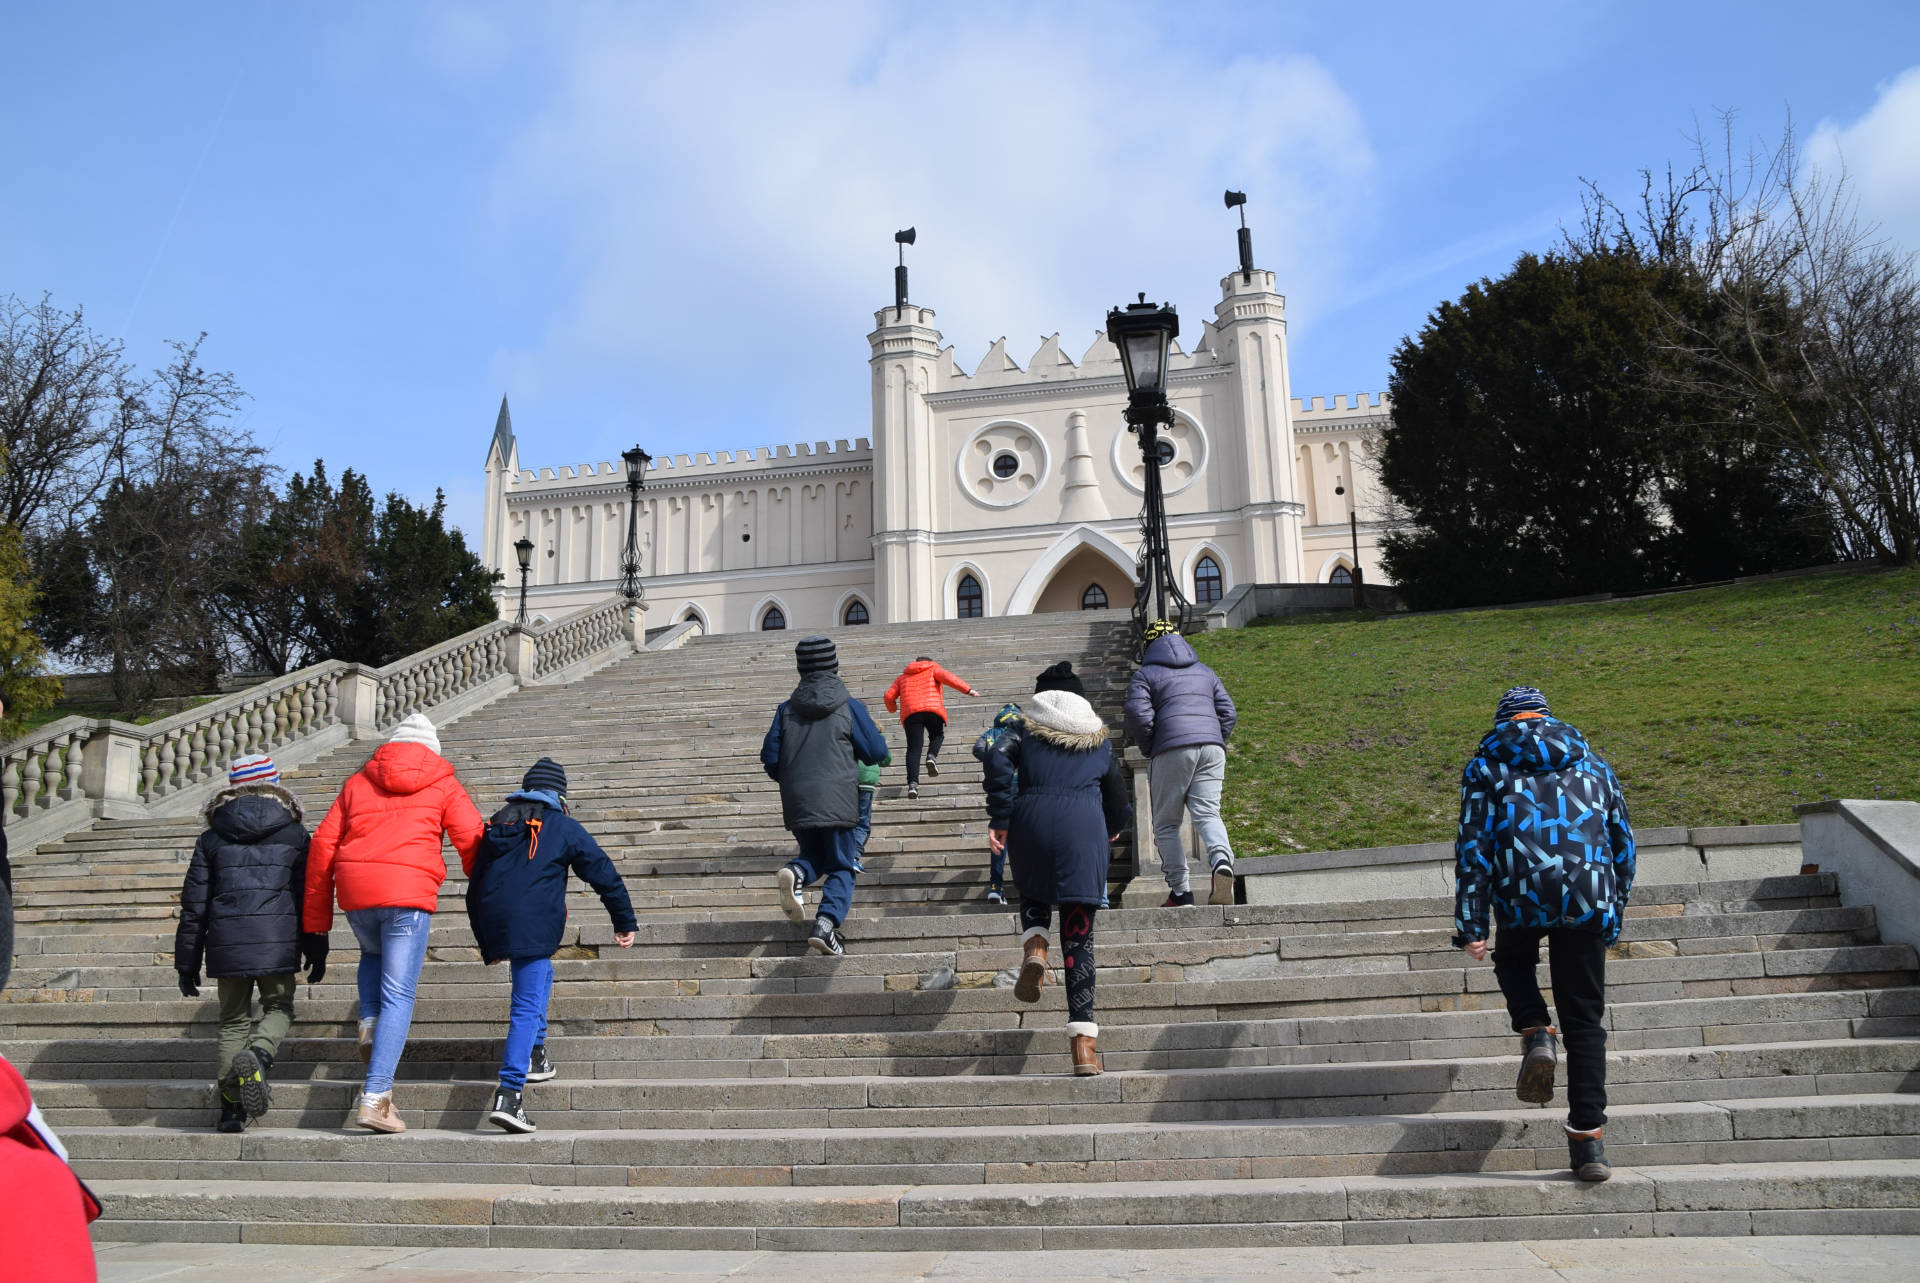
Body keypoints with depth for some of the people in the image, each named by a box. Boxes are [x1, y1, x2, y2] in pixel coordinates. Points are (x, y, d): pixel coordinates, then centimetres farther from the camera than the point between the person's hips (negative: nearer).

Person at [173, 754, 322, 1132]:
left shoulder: (212, 838, 10)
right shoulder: (295, 834, 6)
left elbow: (193, 905, 9)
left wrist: (187, 963, 15)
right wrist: (316, 951, 12)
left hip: (226, 943, 2)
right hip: (278, 941, -2)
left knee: (234, 1019, 12)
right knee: (279, 1007, 13)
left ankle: (231, 1109, 8)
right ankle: (258, 1054, -19)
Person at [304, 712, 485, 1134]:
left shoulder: (358, 782, 20)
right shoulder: (444, 786, 13)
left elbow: (322, 844, 15)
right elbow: (474, 843, 6)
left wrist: (315, 917, 19)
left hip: (355, 891, 3)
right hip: (409, 892, -3)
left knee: (373, 956, 34)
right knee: (398, 995, 1)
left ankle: (370, 1023, 10)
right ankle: (375, 1098, -6)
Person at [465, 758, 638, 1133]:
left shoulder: (496, 825, 21)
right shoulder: (563, 827, 8)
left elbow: (474, 889, 25)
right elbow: (604, 874, 10)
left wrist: (486, 943, 34)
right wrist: (625, 923, 20)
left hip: (494, 924, 6)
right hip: (535, 924, -5)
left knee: (540, 975, 30)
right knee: (527, 1007, -6)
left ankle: (533, 1056, 29)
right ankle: (508, 1094, -16)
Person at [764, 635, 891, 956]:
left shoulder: (786, 709, 6)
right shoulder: (850, 707, -2)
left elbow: (770, 758, 5)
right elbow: (877, 752, 1)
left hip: (797, 805, 3)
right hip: (838, 803, -3)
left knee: (813, 855, 23)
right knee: (841, 868, 6)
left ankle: (795, 872, -13)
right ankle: (827, 922, -18)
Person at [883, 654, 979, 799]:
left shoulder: (902, 677, 30)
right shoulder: (933, 668, 22)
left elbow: (889, 696, 20)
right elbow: (947, 677, 1)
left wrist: (893, 709, 41)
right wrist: (968, 690, -5)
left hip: (910, 712, 1)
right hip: (933, 709, -1)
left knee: (913, 748, -1)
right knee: (937, 735, 24)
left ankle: (912, 783, -17)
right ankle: (932, 756, -7)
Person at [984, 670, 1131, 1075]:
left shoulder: (1026, 729, 20)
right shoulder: (1101, 741, 25)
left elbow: (997, 759, 0)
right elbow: (1118, 800, 29)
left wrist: (999, 820, -1)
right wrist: (1111, 829, 51)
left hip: (1031, 819, 0)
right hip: (1084, 827, 0)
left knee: (1033, 893, 29)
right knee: (1079, 938, 1)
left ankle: (1034, 947, -4)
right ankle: (1083, 1041, -7)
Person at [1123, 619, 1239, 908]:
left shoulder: (1145, 674, 8)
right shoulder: (1205, 672, 22)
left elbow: (1138, 716, -6)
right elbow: (1228, 713, 15)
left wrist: (1149, 750, 7)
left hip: (1171, 752, -4)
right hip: (1212, 747, 4)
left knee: (1166, 824, 5)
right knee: (1207, 814, -1)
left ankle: (1180, 892, -1)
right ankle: (1222, 860, -31)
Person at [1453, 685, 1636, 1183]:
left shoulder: (1486, 766, 11)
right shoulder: (1592, 764, 21)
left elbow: (1472, 846, 1)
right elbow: (1624, 843, 21)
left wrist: (1470, 926, 0)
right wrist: (1614, 913, 29)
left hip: (1521, 898, -2)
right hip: (1588, 898, 2)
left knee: (1514, 961, 31)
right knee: (1585, 1019, 9)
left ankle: (1536, 1034, 3)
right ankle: (1588, 1140, 2)